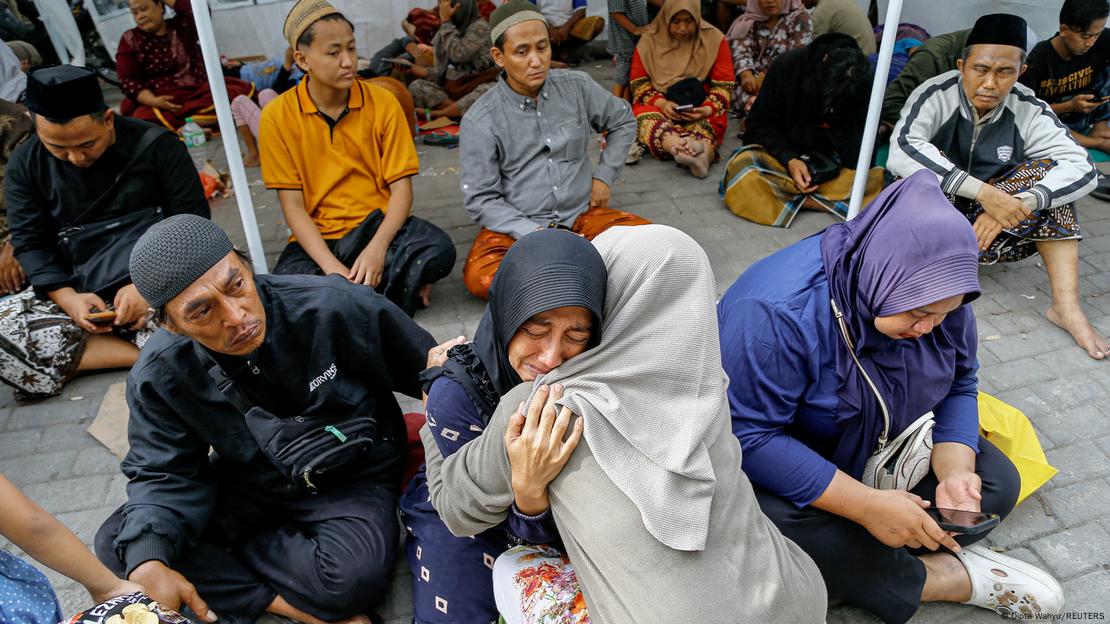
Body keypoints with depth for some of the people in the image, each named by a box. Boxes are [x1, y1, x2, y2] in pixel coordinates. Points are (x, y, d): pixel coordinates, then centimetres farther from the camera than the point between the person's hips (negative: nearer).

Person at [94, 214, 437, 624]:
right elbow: (163, 474, -9)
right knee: (115, 544, -12)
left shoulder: (335, 307, -25)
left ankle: (221, 554, -7)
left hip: (351, 478, -3)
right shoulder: (160, 374, -14)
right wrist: (146, 562, -27)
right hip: (252, 486, 4)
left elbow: (425, 367, -10)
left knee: (356, 573, -34)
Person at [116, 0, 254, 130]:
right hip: (161, 101, -2)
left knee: (242, 90, -21)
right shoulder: (130, 41, 5)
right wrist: (153, 101, -23)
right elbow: (128, 81, -5)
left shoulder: (181, 26, 10)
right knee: (145, 117, -37)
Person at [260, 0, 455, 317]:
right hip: (318, 237, 0)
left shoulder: (383, 103, -3)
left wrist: (378, 247, -24)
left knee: (439, 250, -29)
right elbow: (292, 204, -7)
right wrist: (332, 267, -22)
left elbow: (401, 188, -5)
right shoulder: (277, 116, -5)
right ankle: (399, 281, -11)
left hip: (379, 226, 0)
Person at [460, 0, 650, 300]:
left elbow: (623, 121, 18)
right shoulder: (479, 121, -10)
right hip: (517, 225, -2)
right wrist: (534, 234, -20)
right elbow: (480, 199, -9)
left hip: (581, 214, 3)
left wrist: (605, 175, 7)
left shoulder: (577, 86, -1)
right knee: (478, 276, -33)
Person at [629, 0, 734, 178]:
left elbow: (724, 85, -2)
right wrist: (661, 103, -18)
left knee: (708, 121, -33)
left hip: (699, 107, 1)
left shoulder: (714, 39, -1)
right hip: (658, 105, -1)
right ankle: (690, 151, -63)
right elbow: (638, 83, 0)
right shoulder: (650, 40, 1)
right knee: (646, 116, -34)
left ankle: (703, 154, -67)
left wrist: (707, 109, -21)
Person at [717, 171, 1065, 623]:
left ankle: (847, 558, -15)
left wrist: (956, 473, -21)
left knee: (997, 482, -4)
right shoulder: (778, 313, -36)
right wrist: (866, 505, -36)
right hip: (780, 461, -6)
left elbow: (957, 386, -2)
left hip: (886, 445, 6)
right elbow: (748, 436, -35)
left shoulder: (933, 294, -14)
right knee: (775, 523, -35)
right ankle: (943, 577, -12)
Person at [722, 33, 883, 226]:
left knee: (878, 178, -28)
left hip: (830, 163, 1)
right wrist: (789, 160, -22)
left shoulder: (862, 87, -13)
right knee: (740, 167, -34)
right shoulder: (787, 66, -16)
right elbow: (760, 123, -8)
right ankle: (833, 202, -29)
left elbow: (857, 158, -14)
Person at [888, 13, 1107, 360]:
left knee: (1047, 172, -17)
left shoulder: (1029, 110, -7)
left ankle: (1067, 307, -19)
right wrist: (984, 192, -39)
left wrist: (1016, 204, -34)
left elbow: (1083, 168, -17)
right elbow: (902, 151, -36)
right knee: (926, 174, -30)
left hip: (990, 227, 4)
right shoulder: (935, 95, -16)